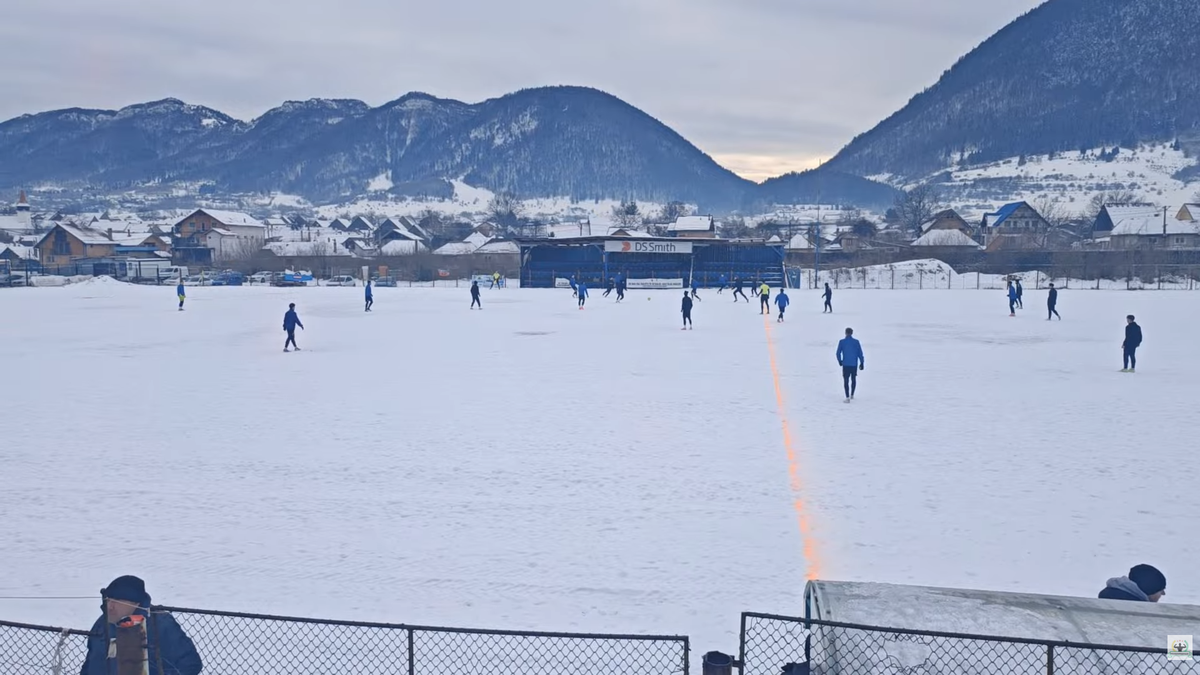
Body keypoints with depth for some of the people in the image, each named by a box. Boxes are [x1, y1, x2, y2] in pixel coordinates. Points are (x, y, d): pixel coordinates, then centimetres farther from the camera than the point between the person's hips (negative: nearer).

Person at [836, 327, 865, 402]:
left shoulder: (842, 342, -5)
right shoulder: (856, 342, -2)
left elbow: (838, 353, -3)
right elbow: (860, 353, -2)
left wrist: (840, 361, 13)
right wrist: (862, 363, 4)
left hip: (845, 364, -2)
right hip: (854, 364, 2)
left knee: (846, 380, 2)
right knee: (853, 379, 20)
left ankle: (847, 397, -8)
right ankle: (852, 395, 30)